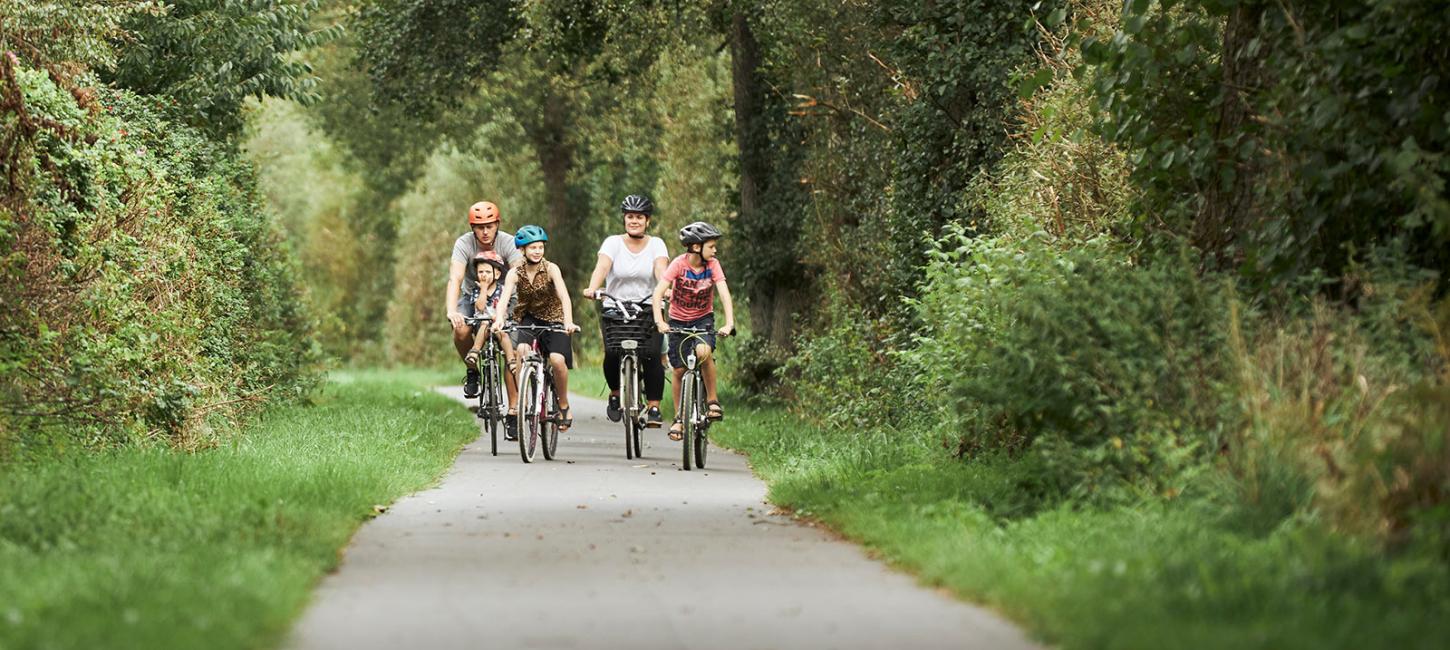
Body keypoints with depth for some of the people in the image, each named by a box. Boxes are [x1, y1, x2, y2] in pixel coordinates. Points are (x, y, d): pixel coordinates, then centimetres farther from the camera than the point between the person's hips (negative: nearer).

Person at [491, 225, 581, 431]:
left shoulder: (551, 269, -15)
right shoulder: (515, 273, -10)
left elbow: (564, 296, -27)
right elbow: (504, 297, -25)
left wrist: (568, 321, -44)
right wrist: (499, 319, -45)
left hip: (553, 318, -1)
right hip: (529, 318, 1)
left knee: (557, 359, -23)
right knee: (522, 350, -29)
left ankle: (564, 406, -2)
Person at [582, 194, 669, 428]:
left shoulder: (656, 244, 2)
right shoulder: (613, 242, 0)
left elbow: (661, 269, -15)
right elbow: (602, 267, -17)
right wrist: (592, 288, -37)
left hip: (646, 309, 0)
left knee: (651, 354, -21)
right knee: (612, 352, -22)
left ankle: (654, 408, -10)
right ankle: (615, 394, 7)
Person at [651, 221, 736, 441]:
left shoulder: (712, 265, -13)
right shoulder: (679, 264, -19)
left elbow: (724, 294, -20)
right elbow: (658, 292, -26)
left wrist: (729, 323, -34)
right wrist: (659, 320, -39)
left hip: (703, 318, 0)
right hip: (678, 320, 0)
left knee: (704, 351, -30)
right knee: (679, 370, -1)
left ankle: (712, 400, -13)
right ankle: (679, 419, 16)